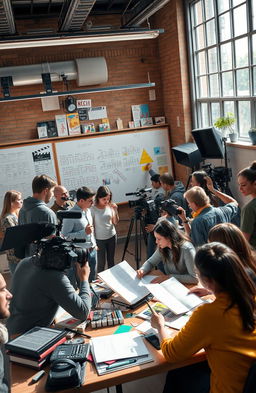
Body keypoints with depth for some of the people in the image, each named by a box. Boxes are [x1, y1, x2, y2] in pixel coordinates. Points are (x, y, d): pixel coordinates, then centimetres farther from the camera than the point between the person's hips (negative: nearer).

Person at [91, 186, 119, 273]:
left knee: (111, 261, 18)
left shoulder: (110, 206, -6)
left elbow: (115, 222, 1)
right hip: (99, 239, -4)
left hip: (112, 237, 4)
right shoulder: (93, 209, -16)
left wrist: (115, 210, -15)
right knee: (101, 263, 6)